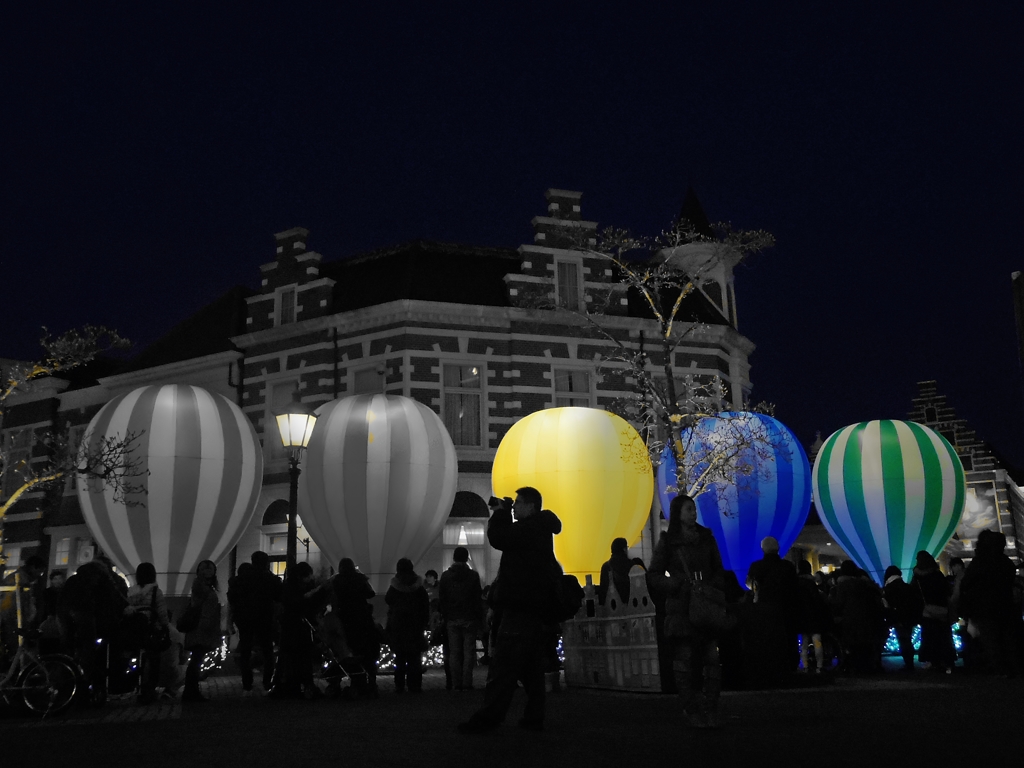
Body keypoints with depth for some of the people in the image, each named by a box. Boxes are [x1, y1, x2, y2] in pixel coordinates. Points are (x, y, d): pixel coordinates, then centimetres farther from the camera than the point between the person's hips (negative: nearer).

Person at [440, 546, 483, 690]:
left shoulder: (445, 576, 2)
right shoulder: (473, 575, -4)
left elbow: (441, 600, 3)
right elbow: (478, 598, -3)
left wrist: (444, 617, 10)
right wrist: (478, 619, 3)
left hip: (452, 619, 2)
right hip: (469, 619, -2)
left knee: (454, 652, 5)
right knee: (469, 651, 2)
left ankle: (457, 684, 3)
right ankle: (467, 684, -3)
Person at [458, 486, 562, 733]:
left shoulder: (531, 528, -11)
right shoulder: (538, 529, 21)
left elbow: (498, 538, -17)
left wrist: (500, 513, -5)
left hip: (521, 608, -10)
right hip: (534, 608, 10)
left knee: (504, 663, -13)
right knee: (530, 666, 9)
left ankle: (488, 717, -16)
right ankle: (534, 718, 9)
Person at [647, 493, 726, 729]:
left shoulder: (706, 538, 11)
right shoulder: (667, 542, 2)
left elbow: (718, 571, 16)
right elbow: (653, 576, 2)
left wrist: (716, 589, -3)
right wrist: (680, 585, -11)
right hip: (681, 610, -3)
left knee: (712, 658, -5)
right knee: (684, 660, -3)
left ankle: (710, 712, 0)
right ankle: (692, 712, 3)